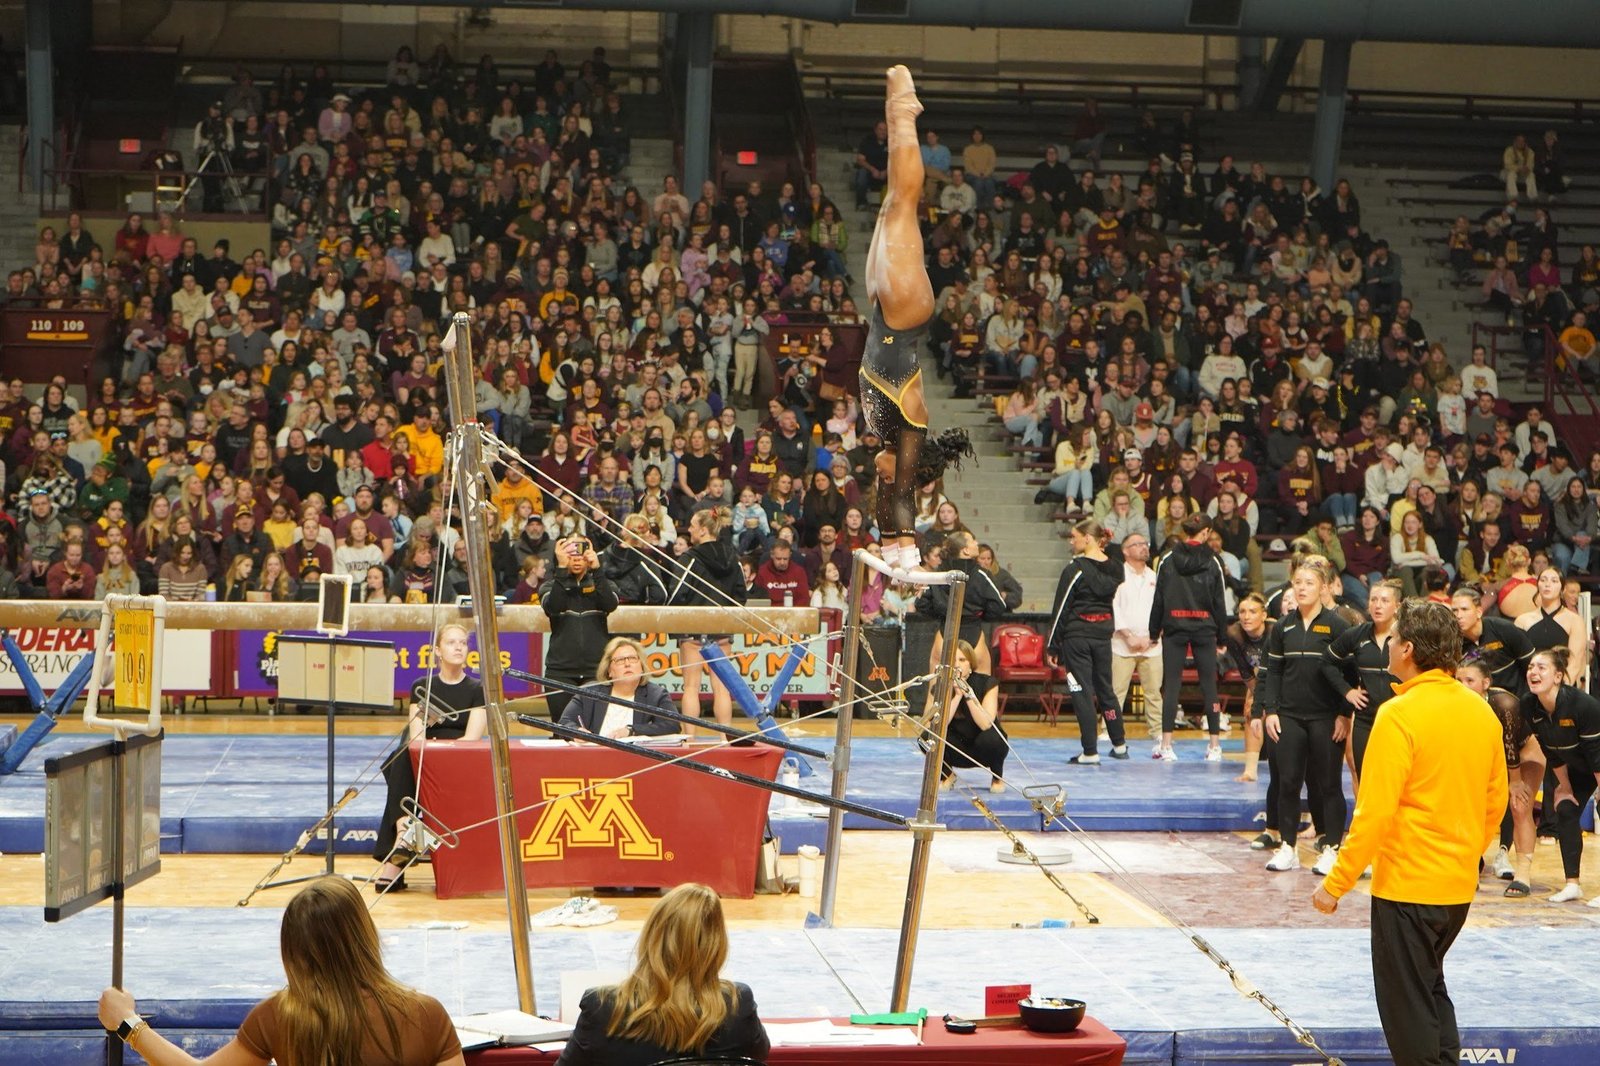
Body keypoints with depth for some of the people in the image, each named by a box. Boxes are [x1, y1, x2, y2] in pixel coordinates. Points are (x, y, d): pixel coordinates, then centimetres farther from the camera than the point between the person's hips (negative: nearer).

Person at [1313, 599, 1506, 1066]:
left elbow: (1375, 812, -20)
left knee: (1407, 1002, 5)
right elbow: (1496, 803, 11)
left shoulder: (1400, 714, -18)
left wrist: (1336, 883, -13)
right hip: (1460, 886, 7)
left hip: (1407, 884, -7)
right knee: (1430, 984, 23)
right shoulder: (1481, 712, 3)